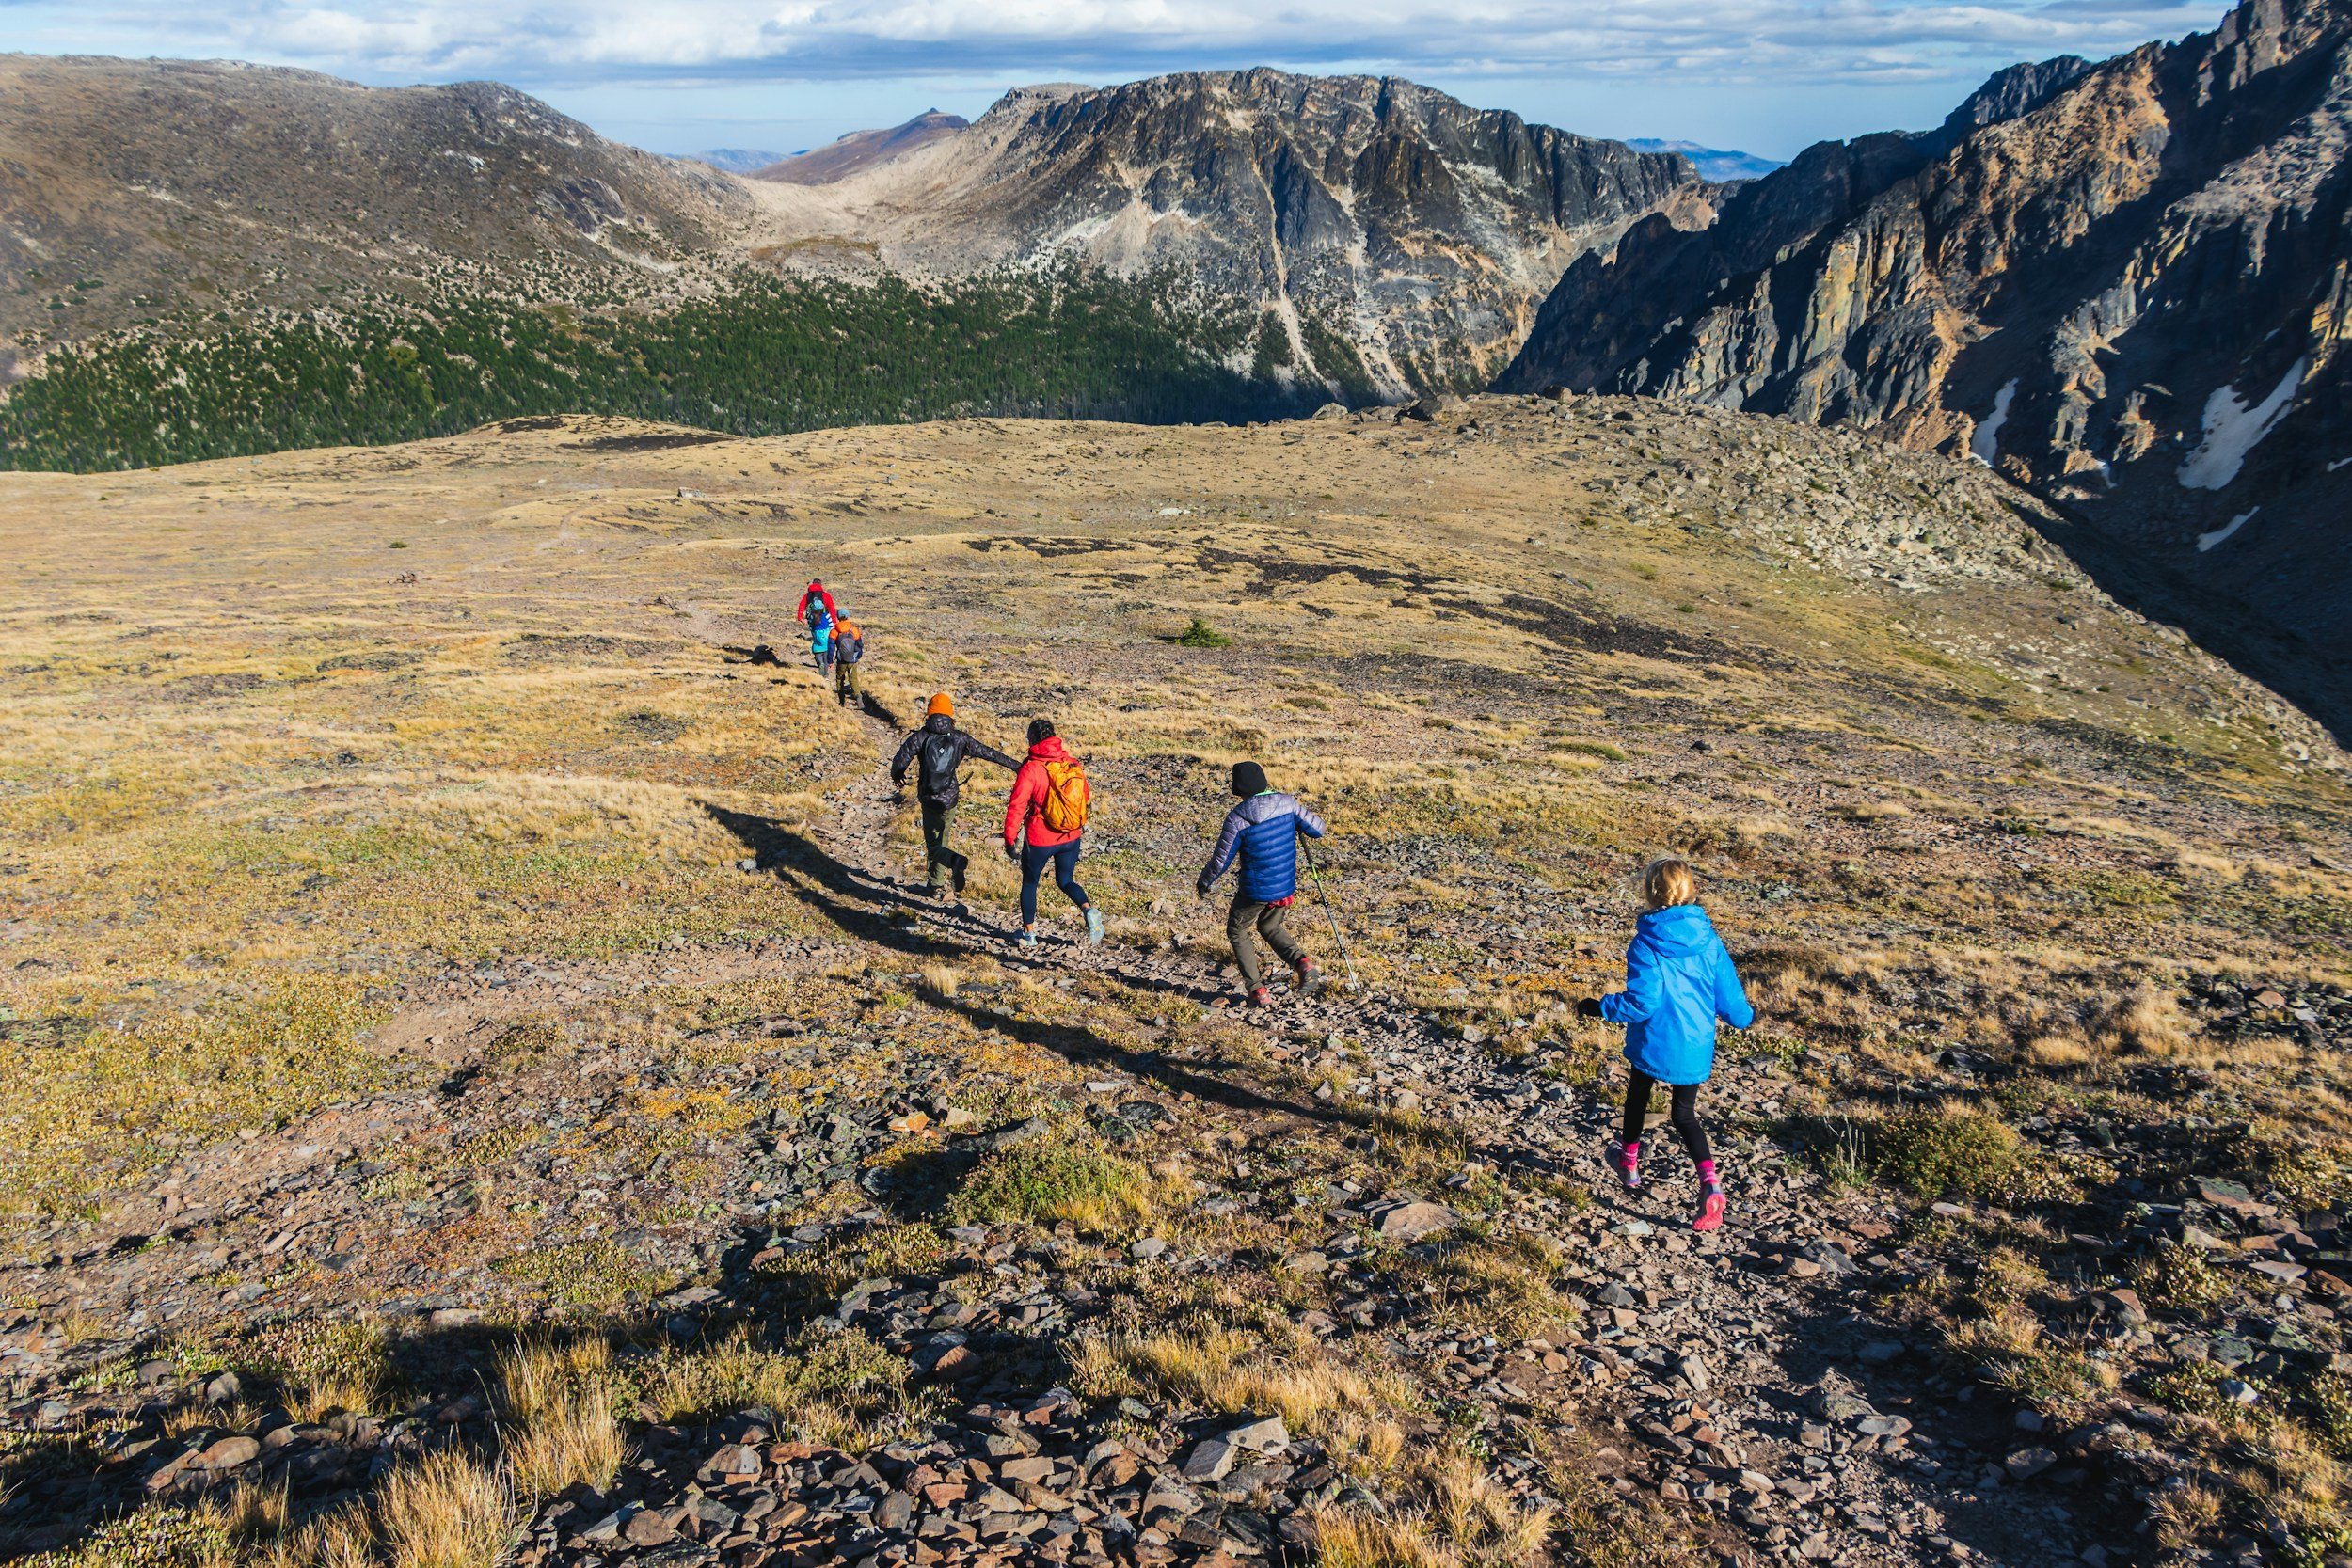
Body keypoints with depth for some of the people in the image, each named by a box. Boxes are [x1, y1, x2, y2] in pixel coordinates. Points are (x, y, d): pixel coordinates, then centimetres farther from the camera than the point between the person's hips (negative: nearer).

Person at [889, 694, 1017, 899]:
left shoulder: (921, 736, -10)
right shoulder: (959, 738, -4)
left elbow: (900, 760, -11)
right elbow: (987, 752, 2)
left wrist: (896, 775, 13)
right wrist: (1015, 764, 11)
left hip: (928, 798, -3)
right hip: (950, 798, 3)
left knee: (933, 845, 3)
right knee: (939, 841, 20)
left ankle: (956, 861, -27)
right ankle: (934, 885, 25)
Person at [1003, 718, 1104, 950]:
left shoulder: (1031, 769, -17)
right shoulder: (1073, 764, -2)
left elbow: (1016, 806, -18)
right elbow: (1087, 797, 10)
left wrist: (1010, 840, -9)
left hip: (1039, 839, -4)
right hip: (1072, 837, 4)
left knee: (1029, 883, 18)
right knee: (1066, 881, 19)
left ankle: (1029, 933, 27)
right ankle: (1089, 911, -9)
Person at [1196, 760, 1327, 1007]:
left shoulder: (1237, 818, -19)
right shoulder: (1287, 804, -8)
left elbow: (1221, 860, -13)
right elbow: (1318, 829, 1)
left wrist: (1204, 882, 6)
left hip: (1254, 891, -5)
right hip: (1286, 887, 5)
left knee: (1237, 932, 20)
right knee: (1270, 927, 29)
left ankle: (1257, 990, 12)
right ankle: (1302, 962, 2)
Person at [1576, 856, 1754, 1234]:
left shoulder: (1647, 945, -19)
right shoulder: (1709, 941, -6)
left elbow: (1642, 1000, -23)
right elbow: (1727, 991, 2)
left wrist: (1599, 1007, -9)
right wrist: (1744, 1016, 23)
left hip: (1654, 1044, -3)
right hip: (1696, 1047, 3)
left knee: (1637, 1097, 25)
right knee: (1685, 1114, 15)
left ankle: (1629, 1162, 45)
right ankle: (1710, 1183, -5)